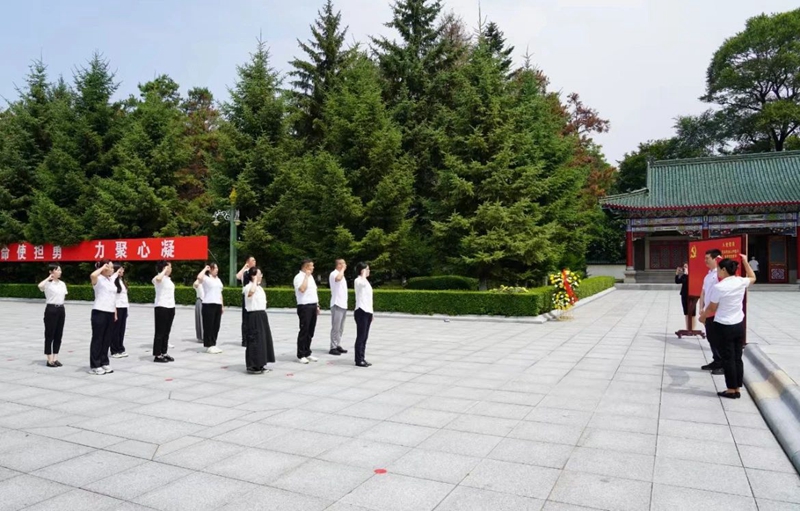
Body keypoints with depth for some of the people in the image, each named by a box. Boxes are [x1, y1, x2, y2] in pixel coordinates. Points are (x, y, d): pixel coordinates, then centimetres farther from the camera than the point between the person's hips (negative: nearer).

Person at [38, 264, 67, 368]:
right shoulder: (47, 283, -8)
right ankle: (50, 360, 5)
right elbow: (40, 286, -32)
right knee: (49, 335, 0)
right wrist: (49, 278, -18)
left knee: (58, 335, 9)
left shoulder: (62, 283, 11)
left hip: (61, 309, 6)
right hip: (51, 309, -6)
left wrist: (61, 306, 14)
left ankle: (55, 358, 17)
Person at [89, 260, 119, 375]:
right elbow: (92, 275, -34)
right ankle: (94, 366, 7)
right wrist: (102, 267, -18)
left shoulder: (111, 280, 16)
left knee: (107, 340, 12)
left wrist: (115, 313, 18)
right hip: (99, 312, -7)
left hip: (110, 313, 8)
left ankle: (104, 363, 21)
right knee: (97, 339, 0)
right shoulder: (98, 279, -7)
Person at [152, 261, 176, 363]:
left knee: (166, 332, 12)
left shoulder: (169, 279, 17)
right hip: (161, 307, -9)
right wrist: (165, 270, -23)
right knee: (160, 332, -3)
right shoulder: (159, 278, -11)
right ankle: (157, 355, 3)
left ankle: (164, 353, 19)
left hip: (170, 307, 9)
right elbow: (157, 279, -38)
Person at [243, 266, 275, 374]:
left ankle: (259, 365, 21)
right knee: (255, 340, -7)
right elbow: (251, 292, -40)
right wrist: (255, 280, -27)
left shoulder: (259, 287, 15)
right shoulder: (248, 287, -14)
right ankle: (252, 366, 1)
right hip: (254, 316, -9)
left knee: (263, 339, 12)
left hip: (262, 315, 9)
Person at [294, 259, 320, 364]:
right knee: (304, 331, -4)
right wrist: (306, 276, -19)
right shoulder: (299, 277, -10)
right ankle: (301, 355, 4)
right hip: (304, 307, -8)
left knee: (310, 331, 11)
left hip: (313, 306, 8)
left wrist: (317, 305, 17)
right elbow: (302, 289, -27)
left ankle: (307, 353, 20)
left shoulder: (311, 277, 17)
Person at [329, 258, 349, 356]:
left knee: (340, 328, 12)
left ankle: (338, 345, 18)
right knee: (336, 328, -6)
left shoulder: (341, 274, 18)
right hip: (337, 304, -9)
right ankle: (333, 347, -2)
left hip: (343, 305, 9)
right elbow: (338, 278, -37)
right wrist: (343, 269, -22)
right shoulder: (334, 274, -11)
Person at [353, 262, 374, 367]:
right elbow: (363, 283, -37)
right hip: (361, 311, -9)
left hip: (367, 311, 9)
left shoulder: (365, 282, 19)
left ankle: (362, 358, 16)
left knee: (365, 337, 10)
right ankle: (358, 360, -1)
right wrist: (364, 273, -20)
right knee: (361, 336, -6)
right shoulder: (357, 281, -9)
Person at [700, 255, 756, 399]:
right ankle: (738, 389, 18)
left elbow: (712, 308, -7)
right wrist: (745, 261, 25)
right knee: (737, 358, 12)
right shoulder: (741, 282, -2)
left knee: (728, 359, 3)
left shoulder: (718, 287, -18)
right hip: (739, 325, 6)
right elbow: (753, 277, 24)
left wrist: (702, 316, 12)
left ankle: (731, 390, 10)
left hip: (724, 326, -6)